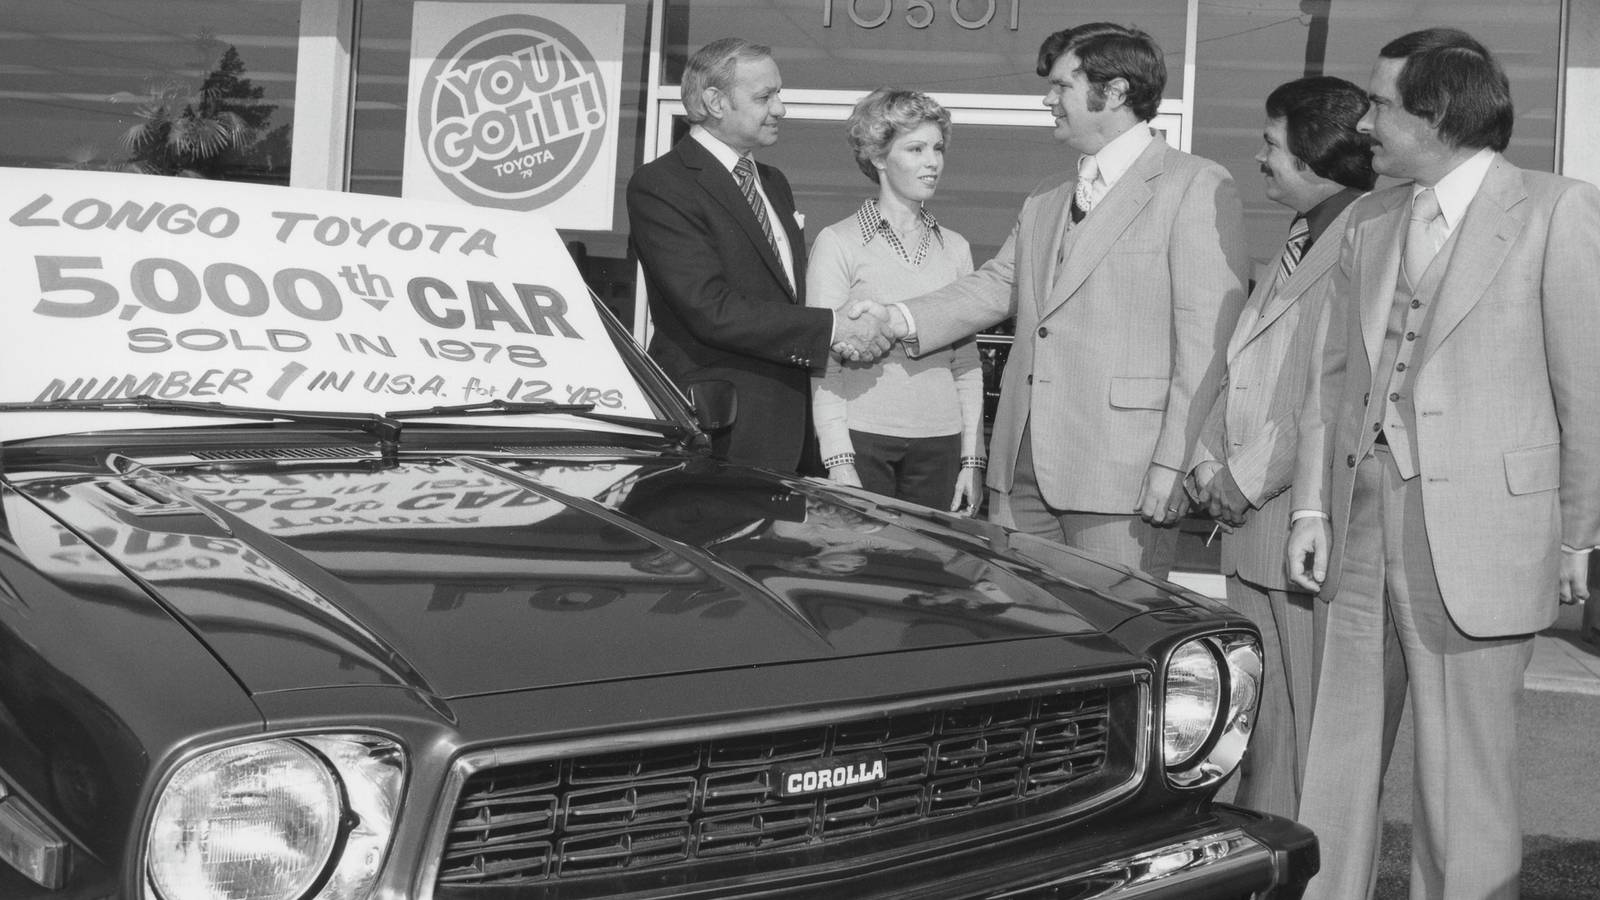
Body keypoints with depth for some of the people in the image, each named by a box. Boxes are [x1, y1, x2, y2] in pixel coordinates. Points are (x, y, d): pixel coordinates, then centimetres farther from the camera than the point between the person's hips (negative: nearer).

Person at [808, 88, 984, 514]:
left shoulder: (955, 248, 12)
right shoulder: (838, 243, 0)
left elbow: (967, 362, 13)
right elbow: (824, 362, -3)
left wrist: (971, 459, 7)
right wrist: (839, 462, -11)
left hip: (940, 442, 3)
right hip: (862, 438, -3)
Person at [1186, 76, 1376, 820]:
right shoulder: (1297, 244, 18)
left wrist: (1252, 477, -14)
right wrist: (1210, 459, 8)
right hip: (1251, 520, 9)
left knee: (1313, 725, 0)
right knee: (1259, 726, 15)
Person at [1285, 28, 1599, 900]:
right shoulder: (1369, 220, 13)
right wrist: (1312, 507, 7)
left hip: (1475, 530, -5)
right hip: (1361, 520, 5)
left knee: (1462, 772, 4)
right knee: (1338, 755, 11)